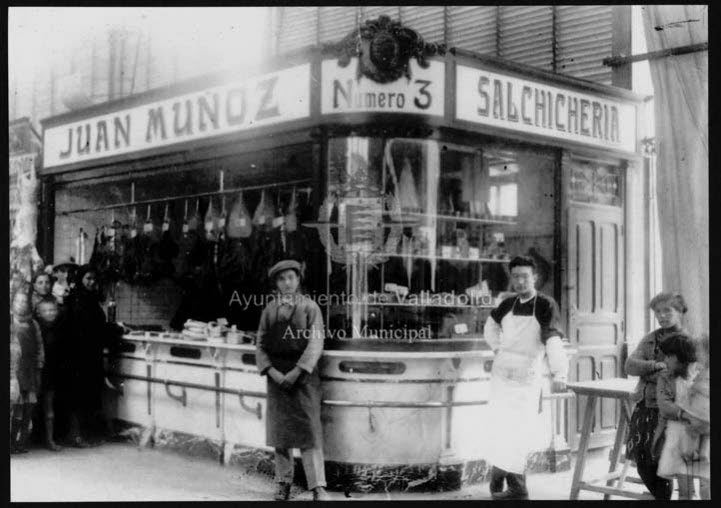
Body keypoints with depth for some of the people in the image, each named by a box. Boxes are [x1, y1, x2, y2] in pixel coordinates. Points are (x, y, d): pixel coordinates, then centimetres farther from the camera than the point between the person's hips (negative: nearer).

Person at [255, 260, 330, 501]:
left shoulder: (310, 307, -1)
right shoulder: (269, 310, 8)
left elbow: (316, 343, -7)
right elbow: (261, 345, 7)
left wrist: (296, 372, -14)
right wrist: (272, 372, -8)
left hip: (303, 374, -3)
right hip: (276, 375, 3)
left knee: (309, 431, -6)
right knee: (279, 431, 7)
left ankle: (318, 487, -4)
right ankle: (284, 483, 19)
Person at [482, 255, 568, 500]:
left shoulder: (545, 305, -11)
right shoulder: (508, 304, 5)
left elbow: (554, 340, -25)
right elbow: (491, 323, 26)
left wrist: (559, 374, -38)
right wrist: (497, 347, 9)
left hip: (527, 379, -4)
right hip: (501, 375, 4)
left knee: (519, 433, 0)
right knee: (500, 430, 5)